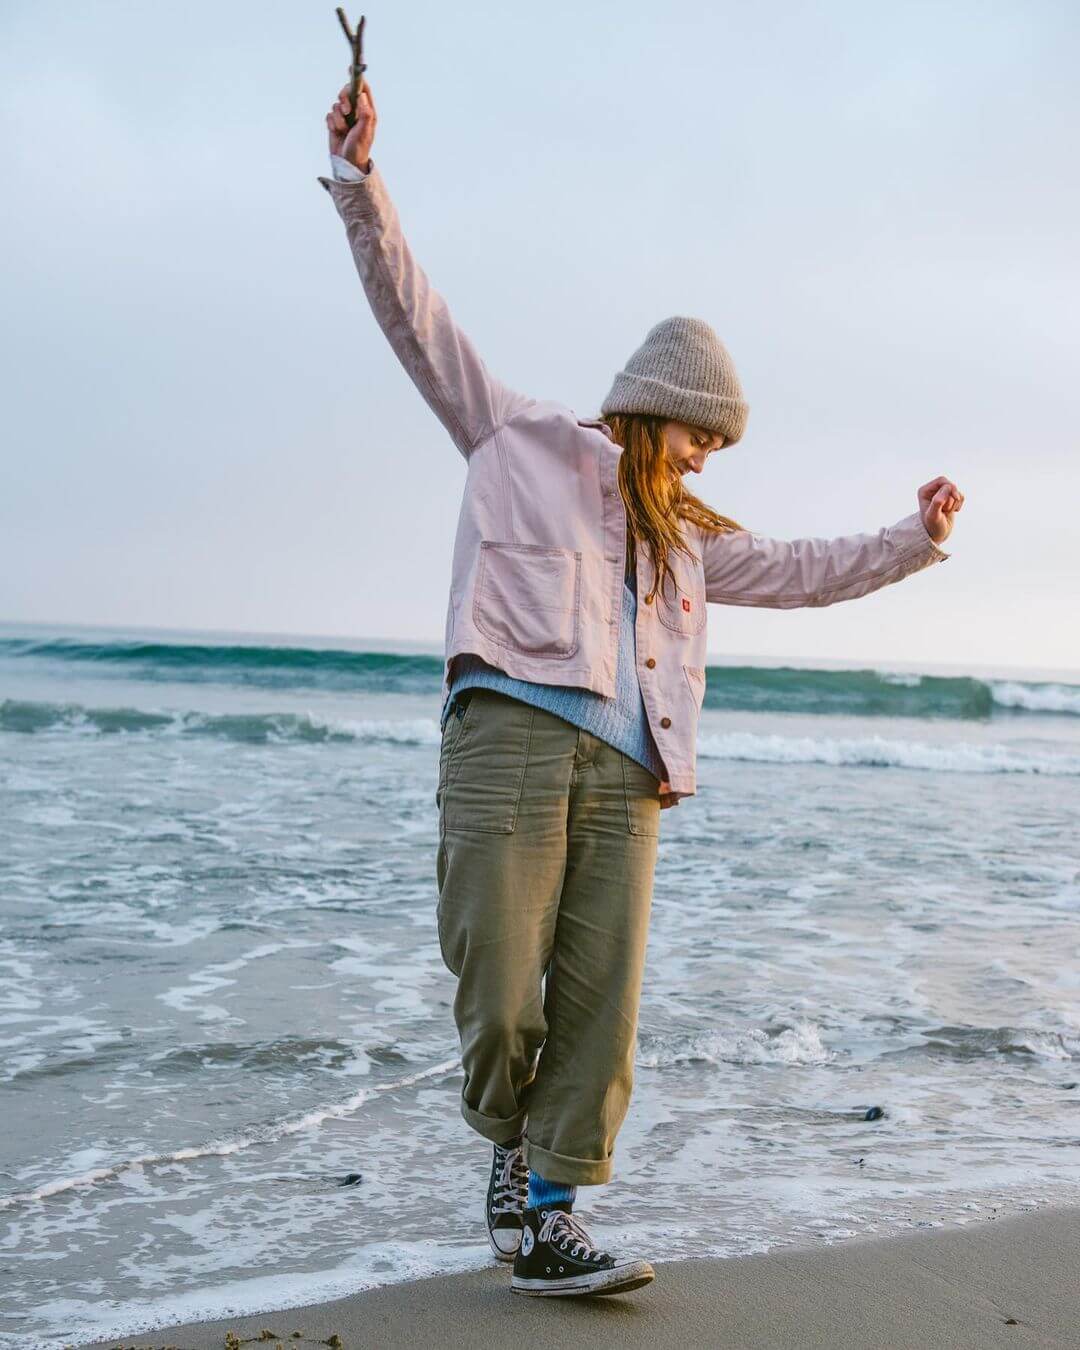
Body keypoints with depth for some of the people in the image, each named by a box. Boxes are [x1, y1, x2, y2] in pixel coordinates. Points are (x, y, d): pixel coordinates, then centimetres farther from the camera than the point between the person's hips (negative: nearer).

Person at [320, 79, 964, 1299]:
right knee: (500, 994, -9)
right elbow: (417, 315, 9)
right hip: (511, 730, -5)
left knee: (600, 1003, -3)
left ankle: (547, 1220, 4)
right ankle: (506, 1143, 20)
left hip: (623, 768, 5)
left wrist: (913, 540, 32)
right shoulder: (524, 440, 13)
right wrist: (361, 184, 2)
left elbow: (803, 570, 35)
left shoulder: (686, 538, 28)